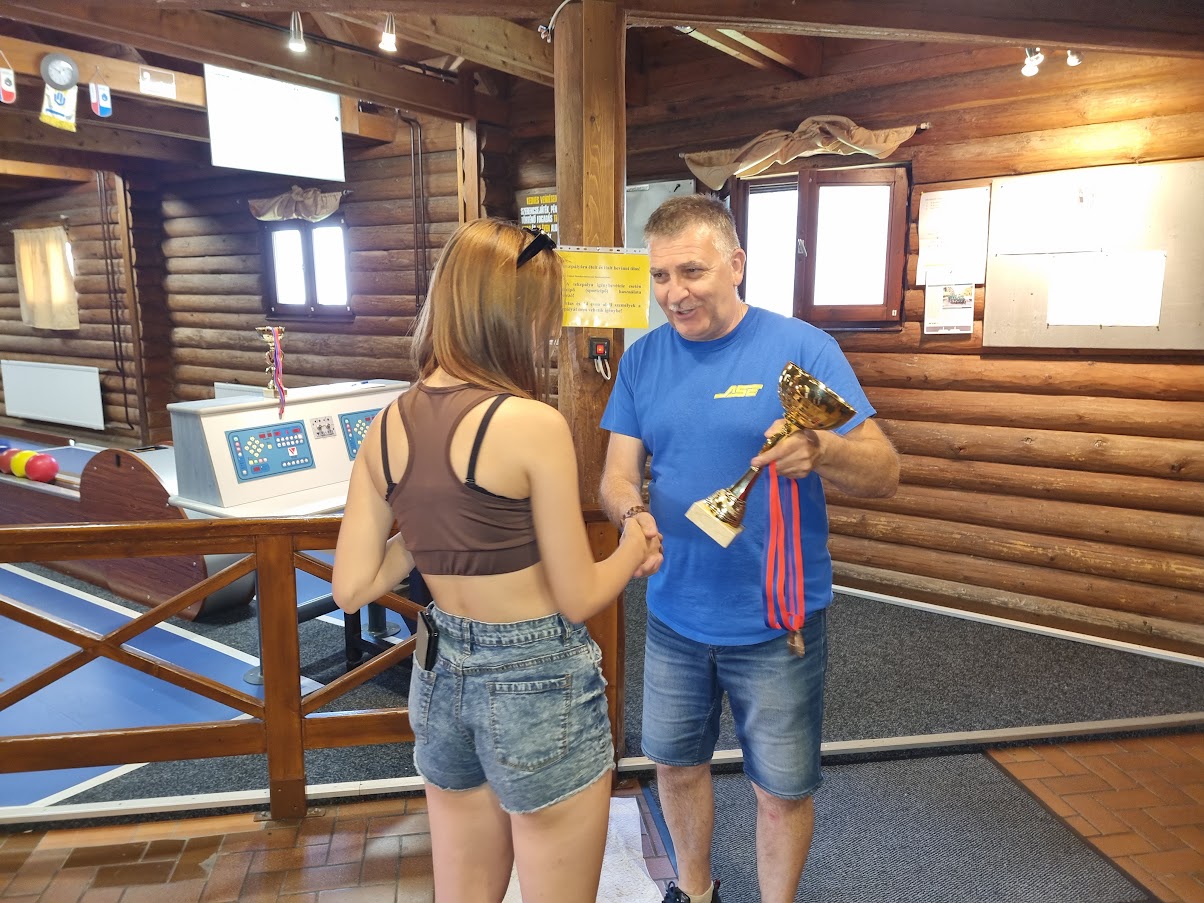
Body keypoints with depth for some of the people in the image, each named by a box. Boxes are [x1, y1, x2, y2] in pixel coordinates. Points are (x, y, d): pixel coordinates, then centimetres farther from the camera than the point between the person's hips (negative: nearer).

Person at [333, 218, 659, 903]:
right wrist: (637, 548, 3)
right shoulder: (533, 423, -21)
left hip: (441, 677, 6)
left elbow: (353, 588, 0)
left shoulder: (386, 429, -3)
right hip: (540, 688, -6)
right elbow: (579, 599, -15)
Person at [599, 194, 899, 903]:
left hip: (778, 623, -3)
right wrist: (633, 513, -23)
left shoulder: (801, 348, -12)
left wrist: (821, 451, -37)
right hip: (674, 614, 4)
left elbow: (886, 473, -14)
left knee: (783, 790, 12)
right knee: (677, 765, 21)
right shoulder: (643, 359, 0)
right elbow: (618, 474, 1)